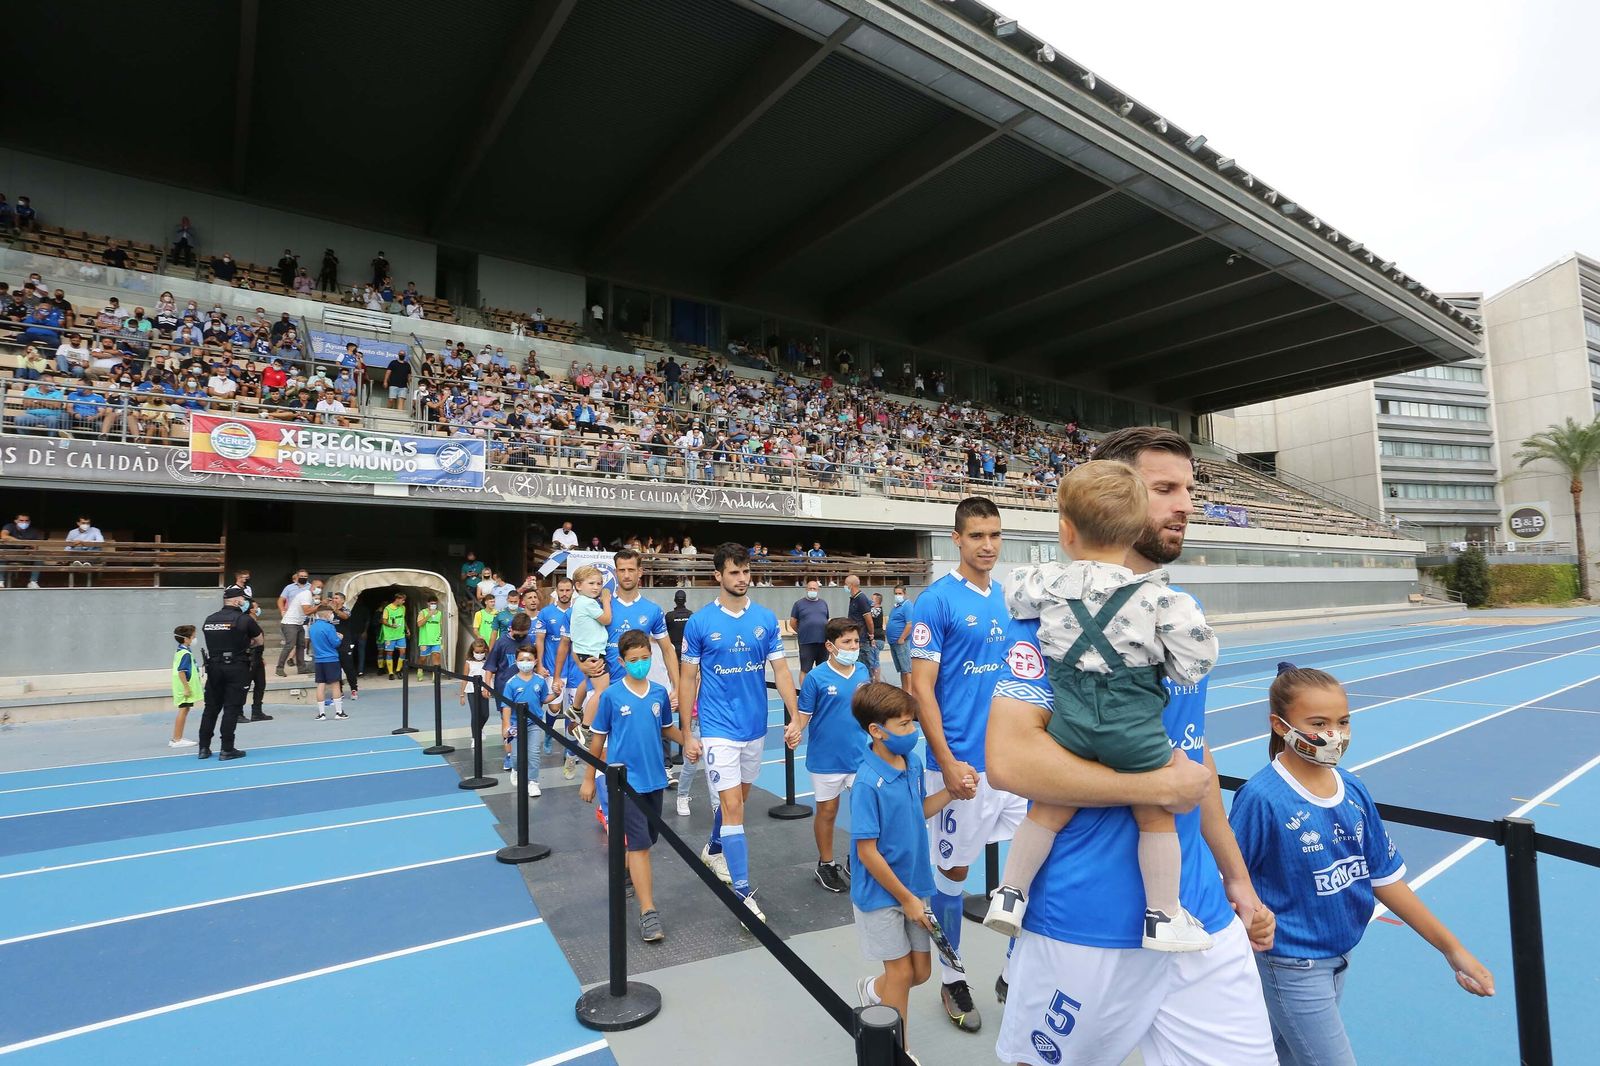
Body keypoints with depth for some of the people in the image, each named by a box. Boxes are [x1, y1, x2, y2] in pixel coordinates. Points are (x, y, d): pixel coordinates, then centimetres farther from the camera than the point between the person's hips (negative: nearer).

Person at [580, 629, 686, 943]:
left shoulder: (660, 693, -1)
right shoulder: (611, 696, -9)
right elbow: (597, 738, -1)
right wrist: (589, 779, 5)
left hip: (654, 778, 4)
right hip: (625, 780, -4)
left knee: (645, 840, 18)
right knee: (638, 844, -6)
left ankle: (629, 874, 46)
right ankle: (648, 912, -1)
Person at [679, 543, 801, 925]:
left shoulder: (766, 619, -2)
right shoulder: (700, 622, -9)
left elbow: (780, 669, 0)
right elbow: (687, 679, -3)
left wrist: (795, 717, -8)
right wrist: (687, 734, -4)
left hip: (755, 726, 4)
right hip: (719, 729, -4)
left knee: (738, 796, 20)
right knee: (732, 806, -6)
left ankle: (714, 849, 47)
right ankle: (744, 894, 4)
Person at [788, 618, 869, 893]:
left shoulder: (862, 672, -1)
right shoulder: (816, 677, -14)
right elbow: (804, 714, -11)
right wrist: (794, 730, -30)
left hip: (859, 756, 4)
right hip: (826, 759, -3)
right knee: (828, 811, 13)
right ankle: (826, 865, 33)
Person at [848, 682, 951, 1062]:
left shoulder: (914, 764, -6)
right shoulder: (869, 784, -27)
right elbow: (867, 852, -23)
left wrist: (951, 791, -5)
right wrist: (905, 899, -15)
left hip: (915, 886, 7)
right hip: (882, 893, -7)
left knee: (921, 971, 17)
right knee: (901, 972, 9)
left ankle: (872, 990, 47)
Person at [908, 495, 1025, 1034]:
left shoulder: (1012, 597, 7)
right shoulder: (937, 600, -12)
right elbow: (921, 687, -13)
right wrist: (948, 763, -16)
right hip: (963, 763, -5)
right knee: (953, 870, 10)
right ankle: (951, 979, 32)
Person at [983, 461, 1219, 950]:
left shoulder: (1047, 583, -2)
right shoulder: (1157, 596, -6)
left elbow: (1013, 595, 18)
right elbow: (1192, 665, -3)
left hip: (1070, 723, 2)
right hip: (1134, 726, -1)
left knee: (1050, 808, 18)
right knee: (1156, 815, 19)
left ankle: (1009, 895, 27)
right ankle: (1164, 917, 33)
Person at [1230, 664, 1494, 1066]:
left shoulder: (1353, 789, -3)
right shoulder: (1261, 797, -24)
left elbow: (1384, 876, 5)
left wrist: (1451, 948, 6)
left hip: (1339, 956, 6)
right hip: (1292, 967, -6)